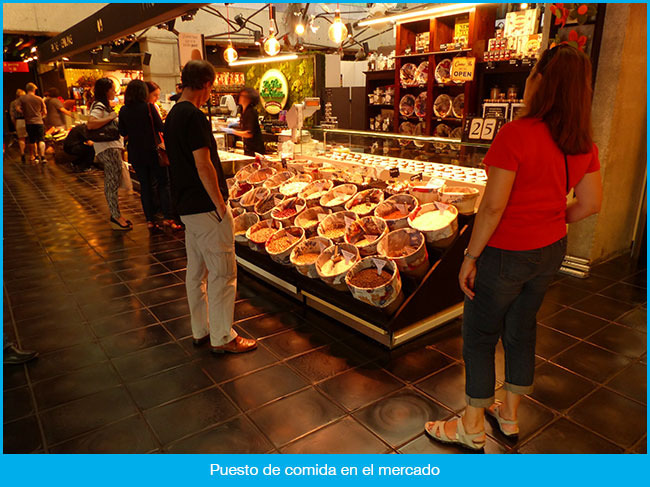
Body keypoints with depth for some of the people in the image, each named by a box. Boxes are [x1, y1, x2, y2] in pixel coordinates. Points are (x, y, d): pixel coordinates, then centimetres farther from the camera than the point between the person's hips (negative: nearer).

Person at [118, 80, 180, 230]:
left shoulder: (123, 110, 1)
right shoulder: (148, 107, -11)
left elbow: (123, 133, 7)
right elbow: (160, 127, -8)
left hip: (135, 153, 4)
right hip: (152, 151, -4)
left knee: (145, 185, 10)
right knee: (163, 183, 4)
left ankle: (150, 219, 11)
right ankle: (168, 217, -4)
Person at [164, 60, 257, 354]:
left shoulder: (173, 115, 14)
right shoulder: (194, 116, -16)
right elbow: (203, 165, -22)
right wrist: (220, 204, -16)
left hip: (187, 206, 10)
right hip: (206, 207, -10)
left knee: (196, 271, 16)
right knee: (223, 274, -1)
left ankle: (200, 330, 28)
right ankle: (222, 338, 9)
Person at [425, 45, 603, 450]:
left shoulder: (516, 134, -22)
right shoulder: (583, 143, 0)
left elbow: (493, 206, -23)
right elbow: (591, 203, 5)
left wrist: (470, 256, -15)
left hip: (506, 253, -7)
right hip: (550, 250, 7)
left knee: (479, 336, 9)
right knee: (521, 329, 22)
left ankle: (473, 428, 26)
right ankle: (510, 415, 40)